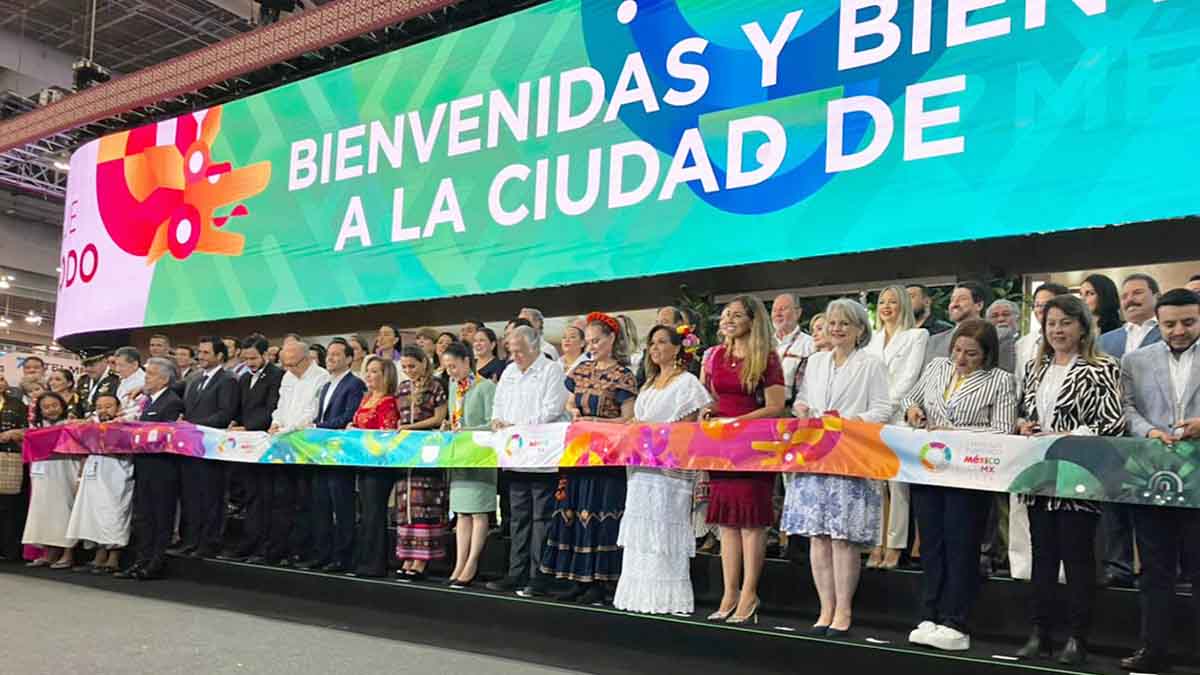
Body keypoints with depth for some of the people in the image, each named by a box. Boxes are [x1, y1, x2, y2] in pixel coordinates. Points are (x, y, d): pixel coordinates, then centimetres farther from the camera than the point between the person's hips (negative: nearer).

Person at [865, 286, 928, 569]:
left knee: (897, 482, -6)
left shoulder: (916, 335, 6)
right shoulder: (872, 339, 21)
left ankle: (894, 546, -2)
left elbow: (909, 376, -3)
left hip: (898, 416, -4)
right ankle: (876, 543, 4)